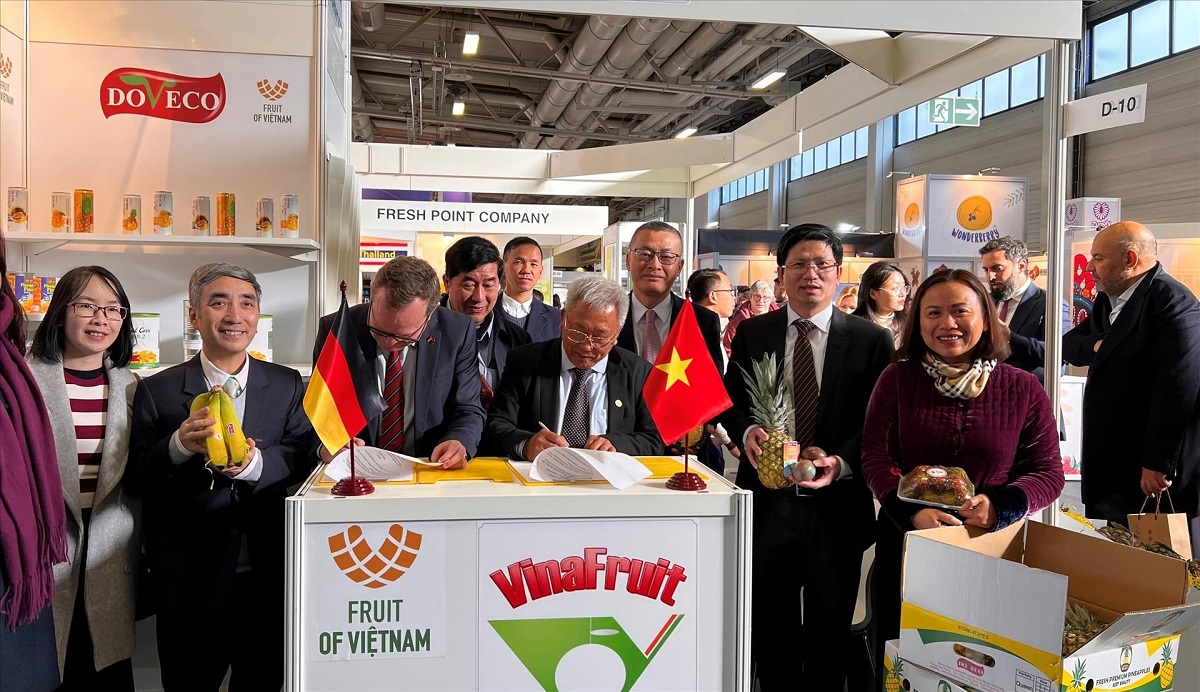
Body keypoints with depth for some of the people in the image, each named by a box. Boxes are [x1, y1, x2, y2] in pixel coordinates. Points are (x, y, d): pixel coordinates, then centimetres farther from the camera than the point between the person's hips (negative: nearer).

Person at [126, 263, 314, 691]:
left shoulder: (288, 386, 5)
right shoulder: (157, 391, 0)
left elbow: (302, 457, -4)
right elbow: (134, 482, -3)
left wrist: (256, 463, -25)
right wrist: (179, 447, -23)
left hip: (267, 578, 1)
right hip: (188, 581, -1)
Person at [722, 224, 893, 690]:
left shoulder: (872, 340, -2)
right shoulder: (752, 333, 4)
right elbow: (730, 399, 7)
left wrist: (841, 463, -21)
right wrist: (746, 433, -15)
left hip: (837, 506, -1)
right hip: (767, 501, 2)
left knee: (830, 632, 14)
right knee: (770, 626, 16)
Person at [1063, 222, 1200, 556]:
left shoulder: (1171, 300, -16)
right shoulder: (1109, 299, 13)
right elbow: (1069, 345, 16)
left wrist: (1158, 464, -22)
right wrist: (1095, 345, -7)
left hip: (1155, 476, -9)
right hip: (1111, 466, 9)